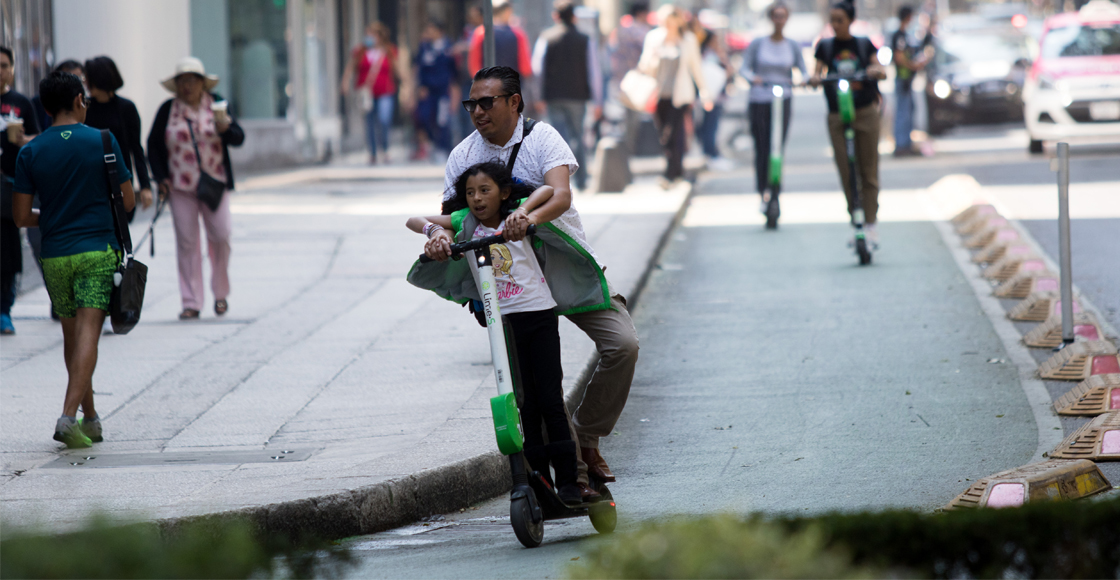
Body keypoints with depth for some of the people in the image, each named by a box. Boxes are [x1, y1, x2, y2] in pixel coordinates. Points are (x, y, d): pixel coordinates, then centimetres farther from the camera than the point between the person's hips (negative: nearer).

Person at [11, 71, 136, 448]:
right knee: (88, 334, -9)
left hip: (55, 256, 3)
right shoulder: (102, 142, -3)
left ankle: (89, 418, 24)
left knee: (72, 336, 16)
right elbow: (128, 201, 2)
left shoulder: (30, 153, 1)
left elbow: (21, 217, 0)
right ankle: (68, 417, -23)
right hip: (98, 250, -3)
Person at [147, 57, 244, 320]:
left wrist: (224, 127, -22)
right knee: (186, 241, -1)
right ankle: (191, 303, 3)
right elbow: (153, 145, 10)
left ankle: (221, 293, 13)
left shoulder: (216, 105, 5)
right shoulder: (168, 110, 5)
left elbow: (238, 138, 0)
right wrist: (161, 178, 0)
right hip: (180, 186, 0)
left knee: (221, 234, -8)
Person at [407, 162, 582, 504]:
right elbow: (414, 221, 4)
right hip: (503, 320, 2)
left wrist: (523, 212, -31)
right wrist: (435, 232, -16)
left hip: (539, 313, -2)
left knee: (551, 399, -2)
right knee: (526, 402, 5)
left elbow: (548, 190, -16)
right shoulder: (465, 222, 6)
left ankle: (567, 479, 1)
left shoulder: (515, 215, -1)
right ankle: (539, 476, 10)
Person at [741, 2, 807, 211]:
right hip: (759, 101, -1)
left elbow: (803, 70, 4)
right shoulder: (757, 44, 3)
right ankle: (763, 194, 6)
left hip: (782, 100, 1)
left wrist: (807, 78, -18)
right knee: (762, 148, -2)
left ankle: (771, 193, -2)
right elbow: (745, 67, -2)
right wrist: (753, 78, -23)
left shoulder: (792, 46, 7)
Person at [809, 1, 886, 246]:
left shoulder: (864, 45, 6)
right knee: (846, 172, -3)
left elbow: (882, 72, 0)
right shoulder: (825, 46, 7)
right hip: (837, 116, 1)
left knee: (868, 170, -1)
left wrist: (876, 71, -22)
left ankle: (870, 223, 2)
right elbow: (817, 71, -1)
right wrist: (814, 78, -24)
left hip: (865, 113, -1)